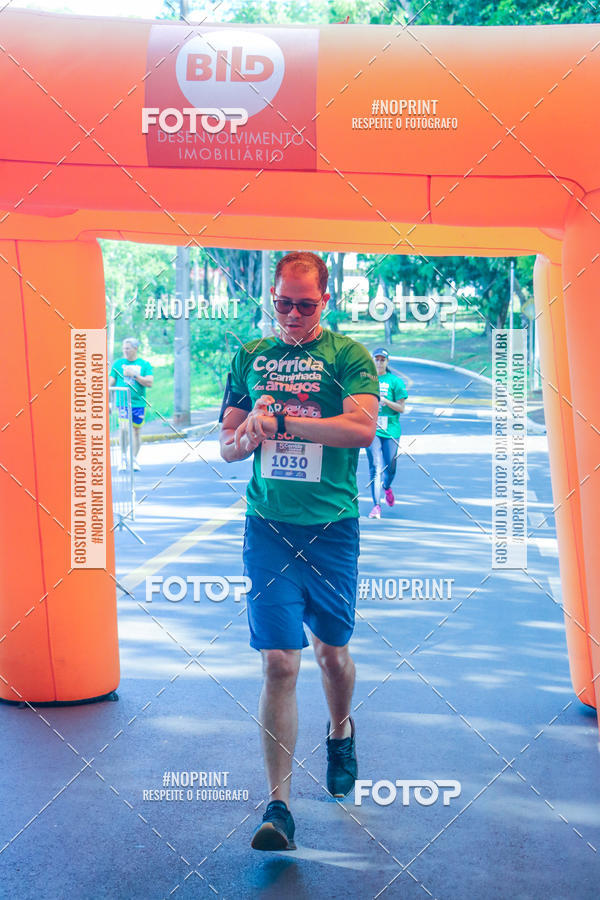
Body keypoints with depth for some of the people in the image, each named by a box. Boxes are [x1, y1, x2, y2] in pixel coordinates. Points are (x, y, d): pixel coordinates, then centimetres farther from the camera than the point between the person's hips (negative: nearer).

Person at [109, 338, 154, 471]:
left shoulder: (145, 364, 5)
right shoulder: (117, 363, 7)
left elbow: (150, 383, -4)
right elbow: (111, 383, 8)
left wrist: (134, 375, -12)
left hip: (138, 403, 1)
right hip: (122, 402, -1)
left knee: (136, 431, 6)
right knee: (124, 428, -17)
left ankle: (134, 459, 20)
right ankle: (123, 457, -1)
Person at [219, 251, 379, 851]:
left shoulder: (348, 356, 0)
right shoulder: (249, 357, 9)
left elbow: (362, 429, -16)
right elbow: (228, 447, 11)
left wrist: (278, 418, -17)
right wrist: (251, 432, -13)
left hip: (331, 527, -1)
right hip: (268, 526, 1)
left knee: (332, 650, 13)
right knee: (279, 662, -5)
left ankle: (340, 731, 45)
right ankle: (278, 806, 0)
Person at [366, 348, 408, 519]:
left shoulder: (395, 381, 2)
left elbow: (401, 408, -2)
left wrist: (385, 401, -17)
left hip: (391, 429, 0)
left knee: (390, 467, 5)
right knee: (375, 466, -10)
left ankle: (386, 487, 40)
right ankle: (376, 505, -9)